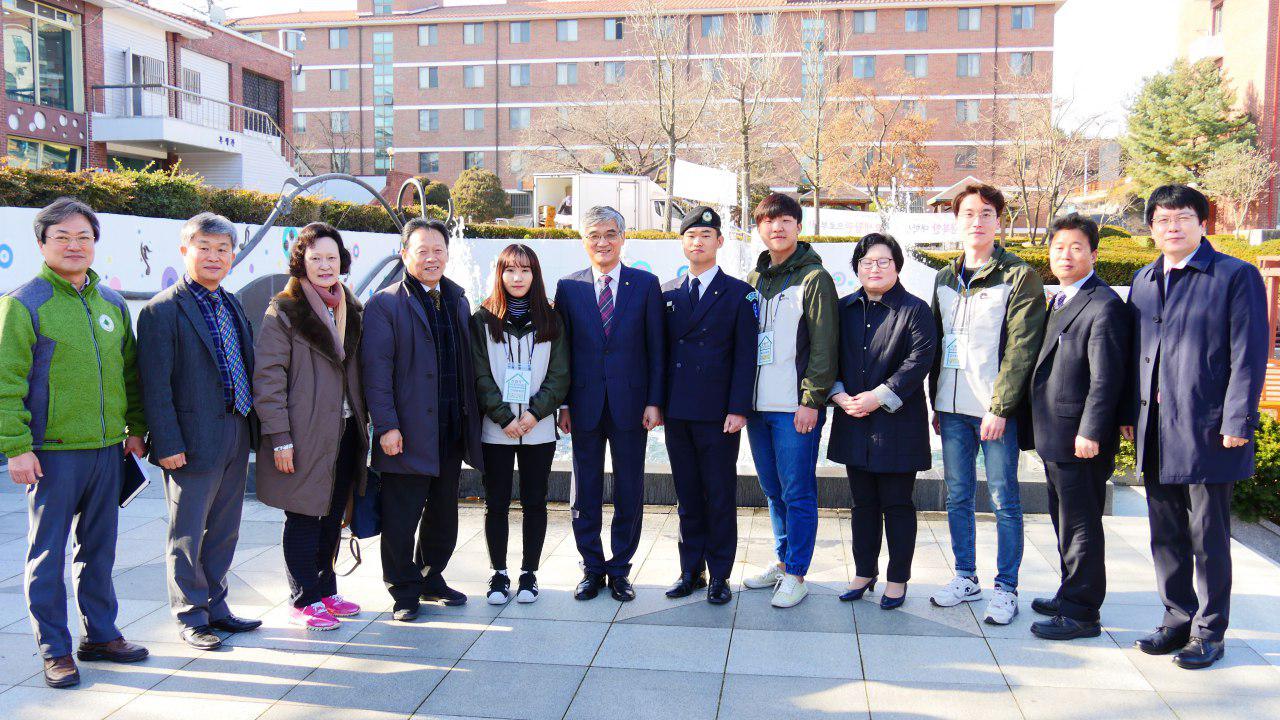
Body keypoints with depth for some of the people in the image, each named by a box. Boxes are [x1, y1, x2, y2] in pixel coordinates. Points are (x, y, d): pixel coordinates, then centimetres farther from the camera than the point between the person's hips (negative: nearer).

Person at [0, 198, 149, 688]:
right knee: (48, 552, 4)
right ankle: (55, 650, 15)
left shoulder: (112, 303, 11)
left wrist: (135, 427, 12)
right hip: (53, 452, -5)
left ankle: (100, 634, 26)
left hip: (107, 448, 5)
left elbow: (129, 371, 17)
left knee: (99, 548, 14)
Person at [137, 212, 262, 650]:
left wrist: (252, 426, 13)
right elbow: (155, 384, -14)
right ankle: (190, 618, 18)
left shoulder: (232, 305, 13)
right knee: (188, 534, 5)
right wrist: (168, 444, -17)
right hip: (194, 442, -7)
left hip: (236, 438, 7)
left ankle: (215, 606, 29)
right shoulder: (162, 310, -11)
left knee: (224, 532, 16)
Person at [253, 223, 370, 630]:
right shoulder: (283, 311, -7)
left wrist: (363, 423, 12)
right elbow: (268, 378, -11)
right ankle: (303, 602, 14)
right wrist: (279, 437, -15)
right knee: (304, 519, 2)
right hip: (305, 434, -6)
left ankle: (325, 591, 27)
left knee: (332, 517, 14)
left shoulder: (350, 309, 13)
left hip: (345, 430, 6)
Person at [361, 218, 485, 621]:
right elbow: (375, 370, -11)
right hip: (408, 433, -6)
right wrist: (386, 426, -17)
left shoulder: (458, 302, 14)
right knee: (401, 519, 3)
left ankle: (431, 579, 32)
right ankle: (405, 592, 17)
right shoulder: (384, 305, -5)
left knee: (444, 515, 16)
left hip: (452, 432, 6)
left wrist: (471, 418, 9)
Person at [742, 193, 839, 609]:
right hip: (758, 404, 6)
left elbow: (824, 346, -10)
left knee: (797, 493, -1)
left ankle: (796, 575, 9)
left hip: (797, 407, -6)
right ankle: (783, 562, 27)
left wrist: (812, 400, -15)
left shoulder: (814, 278, -4)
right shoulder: (754, 280, 14)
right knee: (773, 491, 14)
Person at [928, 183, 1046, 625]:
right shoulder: (945, 279, 14)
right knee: (957, 497, 11)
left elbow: (1022, 349, -10)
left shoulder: (1019, 276, -4)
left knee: (1004, 499, 1)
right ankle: (966, 578, 24)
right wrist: (936, 403, 13)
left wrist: (1000, 407, -15)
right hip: (953, 408, 6)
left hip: (996, 409, -5)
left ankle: (1006, 589, 12)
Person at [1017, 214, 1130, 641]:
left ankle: (1081, 614, 9)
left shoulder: (1104, 305, -14)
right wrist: (1036, 426, 16)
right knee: (1065, 523, 20)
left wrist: (1090, 433, -22)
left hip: (1080, 440, -10)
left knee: (1081, 526, -1)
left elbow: (1107, 376, -19)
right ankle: (1071, 595, 33)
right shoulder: (1059, 302, 16)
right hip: (1054, 438, 10)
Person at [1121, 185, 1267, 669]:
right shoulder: (1143, 281, 14)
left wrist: (1237, 421, -14)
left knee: (1208, 538, 4)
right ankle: (1178, 620, 26)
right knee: (1166, 535, 13)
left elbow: (1248, 356, -9)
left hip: (1207, 431, -6)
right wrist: (1129, 412, 11)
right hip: (1156, 437, 6)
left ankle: (1209, 631, 17)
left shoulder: (1236, 277, -4)